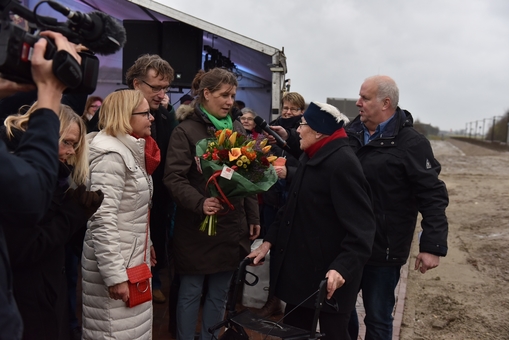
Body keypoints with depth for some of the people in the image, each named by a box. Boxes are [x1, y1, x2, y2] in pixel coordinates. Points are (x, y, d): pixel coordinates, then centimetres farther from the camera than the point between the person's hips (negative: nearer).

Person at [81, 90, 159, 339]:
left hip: (132, 255, 9)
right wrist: (114, 276, -25)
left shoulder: (130, 149, 10)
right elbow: (102, 221, -25)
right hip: (114, 261, -9)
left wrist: (146, 243, 23)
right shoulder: (111, 154, -20)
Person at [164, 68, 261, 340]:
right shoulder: (186, 131, -6)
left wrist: (253, 217, 11)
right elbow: (174, 178, -14)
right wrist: (200, 203, -30)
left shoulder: (236, 129, 9)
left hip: (231, 225, 5)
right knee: (191, 292, 8)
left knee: (219, 293, 15)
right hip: (196, 227, -5)